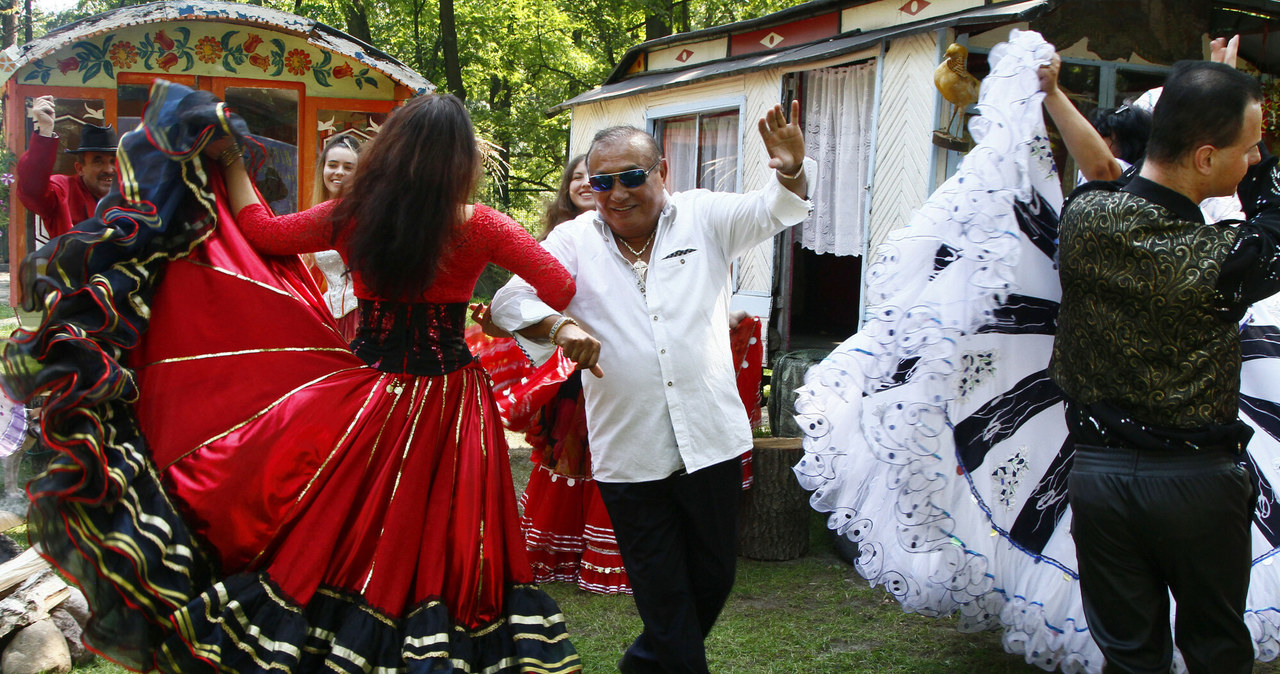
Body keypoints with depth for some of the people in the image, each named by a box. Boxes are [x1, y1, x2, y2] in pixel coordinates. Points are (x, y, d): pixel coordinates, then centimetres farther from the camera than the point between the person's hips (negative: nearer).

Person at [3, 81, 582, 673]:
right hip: (448, 405, -2)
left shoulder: (351, 217, -4)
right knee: (437, 551, 9)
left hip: (367, 401, 2)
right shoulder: (476, 226, -12)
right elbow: (562, 291, -13)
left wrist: (229, 162, 21)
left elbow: (260, 231, 10)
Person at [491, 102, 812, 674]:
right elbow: (511, 300, -5)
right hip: (629, 450, -2)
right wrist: (557, 325, -26)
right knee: (663, 592, 7)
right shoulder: (574, 240, 1)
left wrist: (791, 168, -22)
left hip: (711, 439, 2)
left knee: (714, 576, 16)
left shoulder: (703, 217, 4)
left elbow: (774, 208, 1)